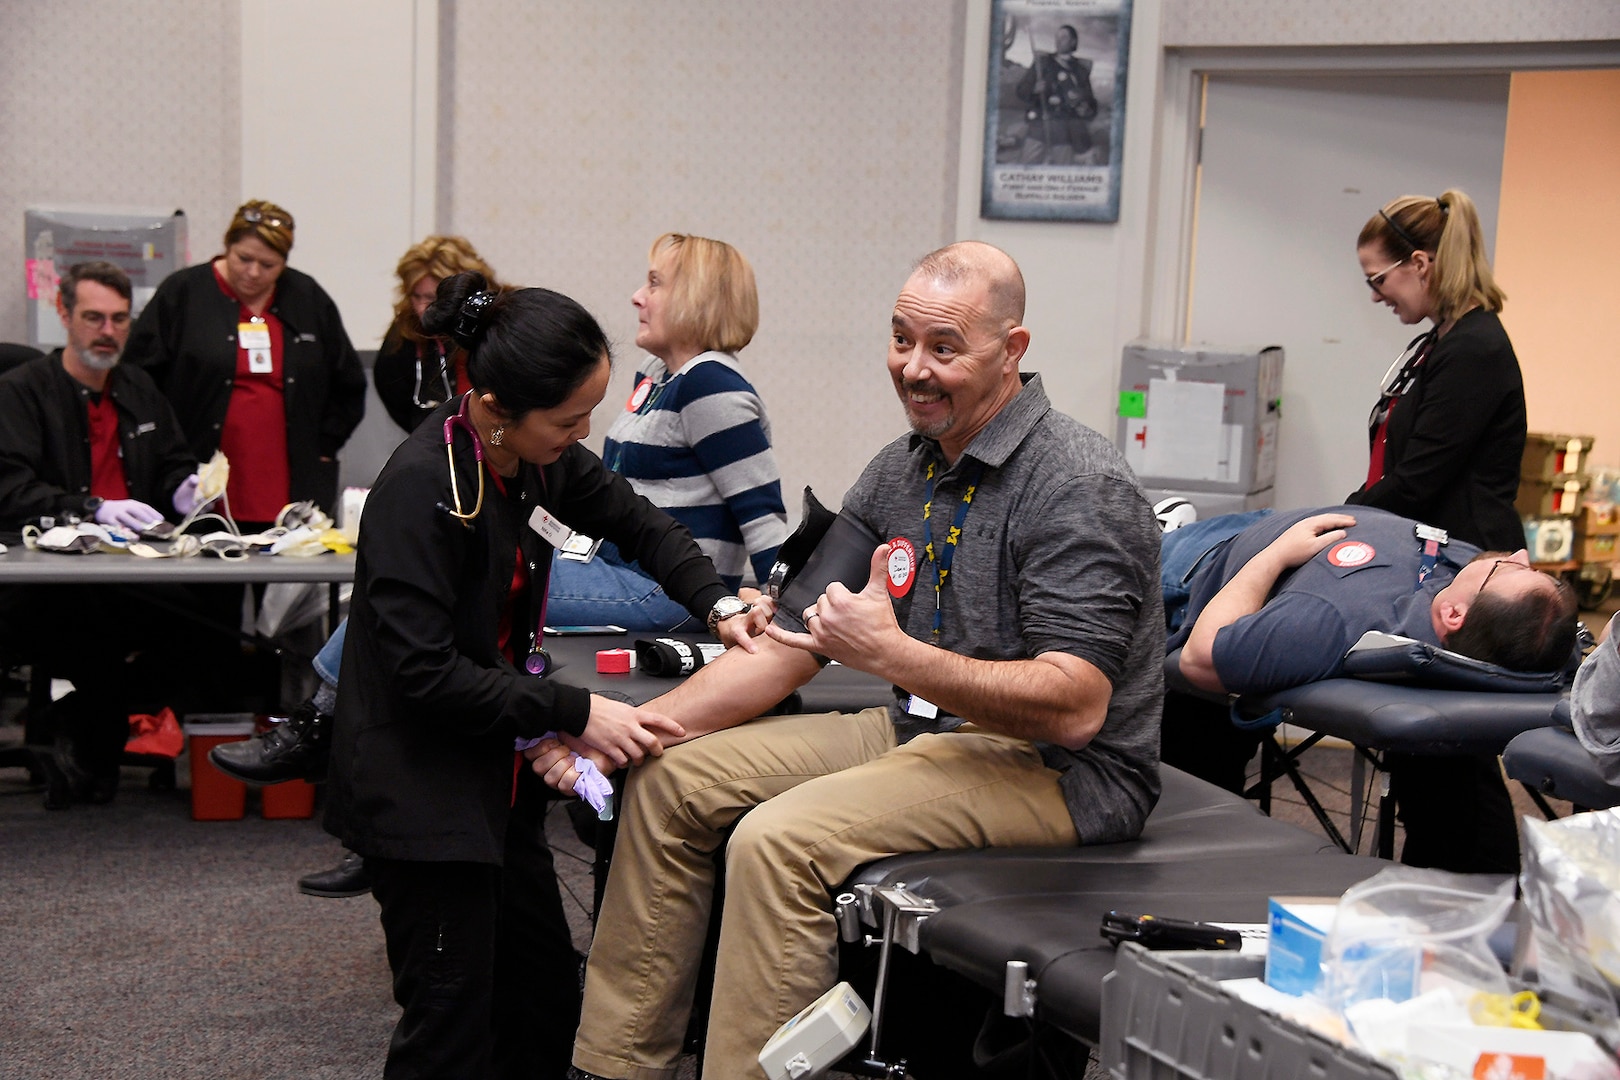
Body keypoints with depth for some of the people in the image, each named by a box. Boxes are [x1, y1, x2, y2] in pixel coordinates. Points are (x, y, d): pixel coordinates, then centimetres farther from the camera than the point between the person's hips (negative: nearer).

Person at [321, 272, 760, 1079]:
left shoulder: (537, 457, 0)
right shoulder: (421, 489, -24)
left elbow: (635, 520, 17)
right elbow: (426, 673, -25)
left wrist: (716, 603, 2)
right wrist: (573, 714, -24)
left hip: (496, 773, 8)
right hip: (419, 791, -8)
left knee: (547, 1001, 13)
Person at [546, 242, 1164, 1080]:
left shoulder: (1079, 489, -19)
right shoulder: (902, 470, 7)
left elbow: (1074, 711, -26)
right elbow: (789, 643, 8)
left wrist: (891, 654, -34)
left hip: (1057, 769, -9)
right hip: (926, 729, 9)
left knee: (780, 840, -28)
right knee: (672, 776, 3)